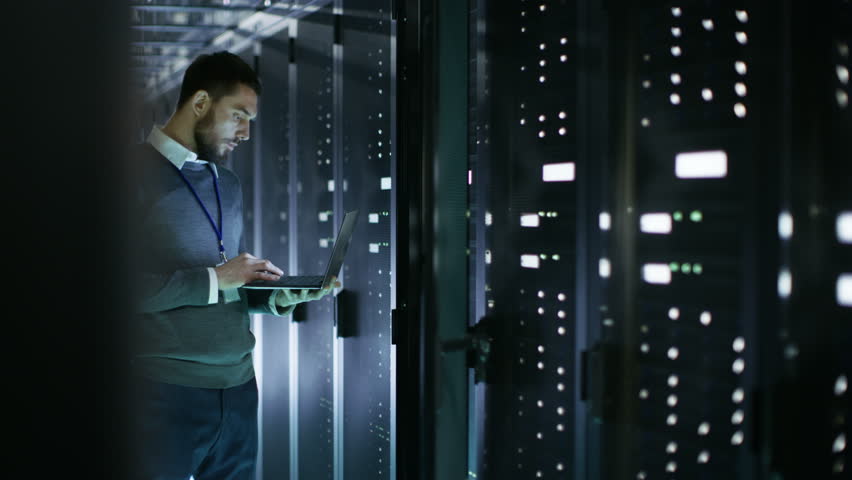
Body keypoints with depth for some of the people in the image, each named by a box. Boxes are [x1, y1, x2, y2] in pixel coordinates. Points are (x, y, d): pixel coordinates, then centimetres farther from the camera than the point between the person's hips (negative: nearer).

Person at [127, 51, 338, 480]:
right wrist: (213, 279, -17)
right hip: (166, 389, -7)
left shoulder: (228, 185, 15)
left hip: (238, 385, 7)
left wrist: (282, 297, -1)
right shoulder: (138, 172, -9)